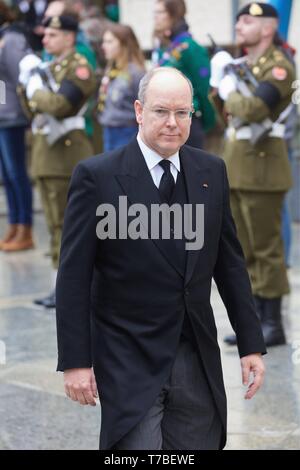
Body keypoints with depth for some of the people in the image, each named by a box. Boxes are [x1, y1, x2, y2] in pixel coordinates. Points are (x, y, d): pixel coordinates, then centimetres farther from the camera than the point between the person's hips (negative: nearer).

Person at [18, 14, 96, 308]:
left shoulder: (78, 67, -10)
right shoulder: (49, 68, 18)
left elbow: (60, 105, -23)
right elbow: (32, 110, 19)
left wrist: (36, 87, -9)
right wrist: (26, 83, 4)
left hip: (66, 153, -9)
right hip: (46, 152, 9)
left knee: (65, 223, -8)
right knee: (56, 224, 10)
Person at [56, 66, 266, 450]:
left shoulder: (211, 171, 6)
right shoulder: (97, 175, -8)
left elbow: (229, 263, 11)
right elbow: (74, 277, -7)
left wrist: (251, 344, 8)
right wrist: (75, 361, -10)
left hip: (197, 359, 5)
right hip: (129, 360, -4)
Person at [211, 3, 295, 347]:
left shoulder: (278, 66, -10)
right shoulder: (242, 65, 17)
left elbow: (253, 109, -24)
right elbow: (223, 111, 21)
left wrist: (229, 93, -7)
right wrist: (222, 84, 5)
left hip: (261, 165, -9)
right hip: (235, 165, 9)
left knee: (266, 248, -5)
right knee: (245, 250, 10)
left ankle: (273, 324, 0)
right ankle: (256, 319, 17)